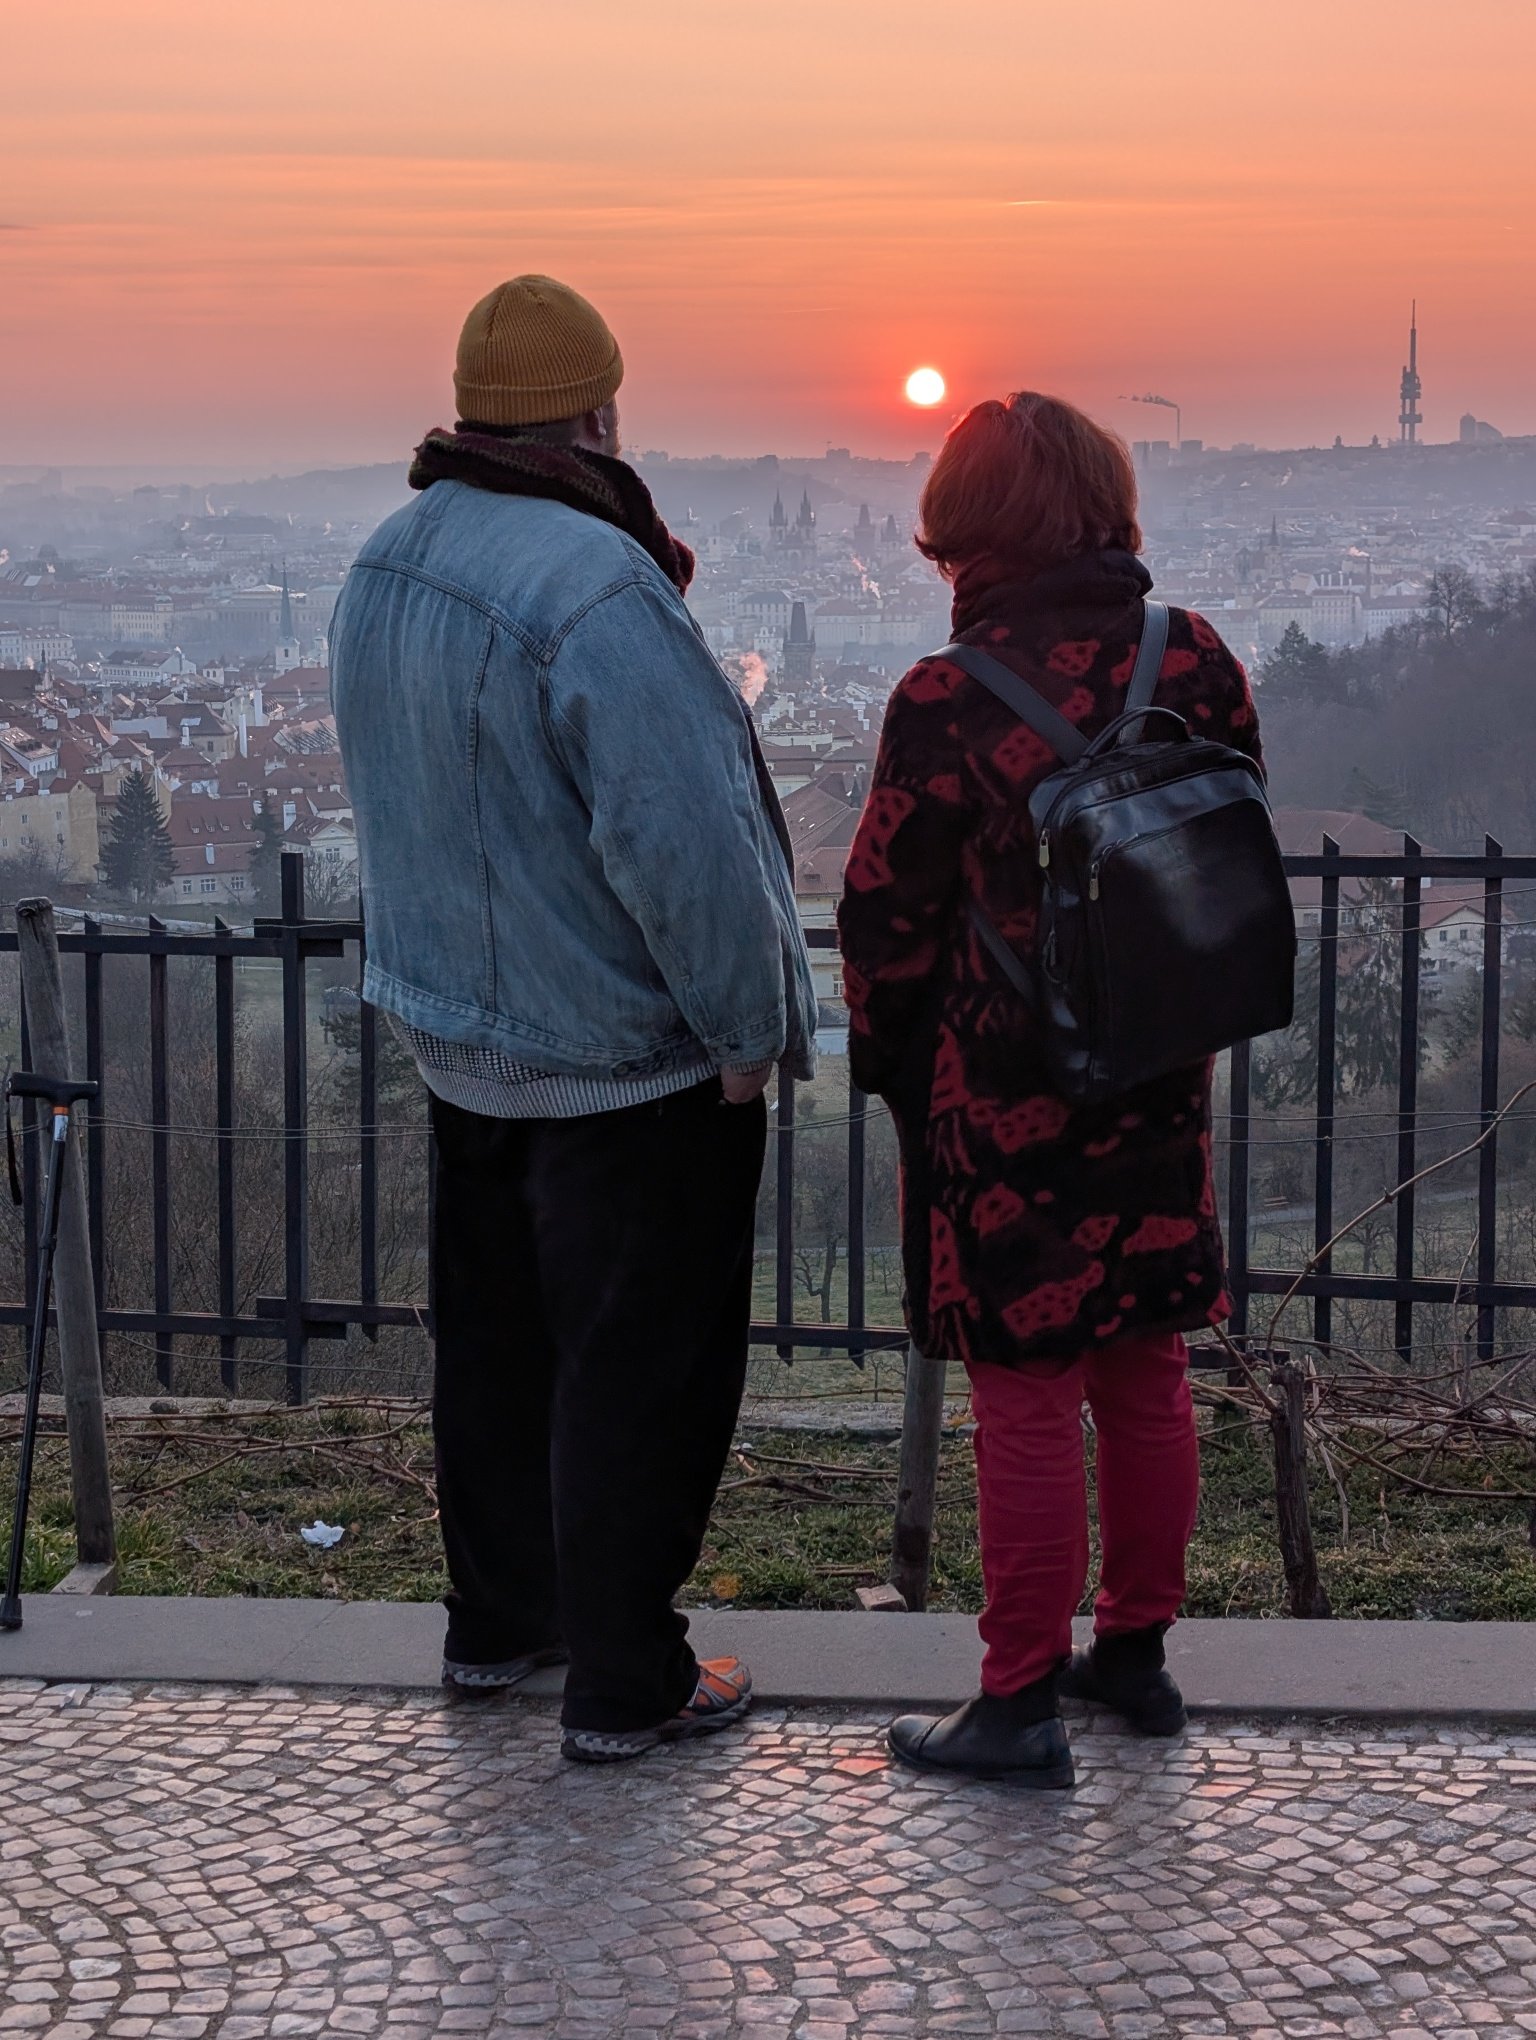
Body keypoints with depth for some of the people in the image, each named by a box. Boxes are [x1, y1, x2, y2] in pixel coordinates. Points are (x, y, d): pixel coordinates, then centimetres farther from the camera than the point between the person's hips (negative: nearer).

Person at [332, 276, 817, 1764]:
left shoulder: (384, 570, 2)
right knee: (638, 1366, 4)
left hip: (464, 1040, 8)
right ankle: (623, 1684, 13)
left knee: (497, 1336, 21)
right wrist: (743, 1028, -17)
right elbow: (683, 842, -28)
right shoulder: (595, 590, -27)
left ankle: (496, 1618, 35)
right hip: (628, 1059, -8)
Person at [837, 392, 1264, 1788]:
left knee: (1026, 1399, 2)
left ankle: (1022, 1707, 11)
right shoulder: (1196, 663, -3)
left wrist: (887, 1059, 7)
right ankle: (1137, 1648, 31)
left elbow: (888, 922, -10)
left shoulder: (947, 705, -18)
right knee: (1144, 1374, 17)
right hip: (1159, 1089, 5)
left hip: (1001, 1098, -5)